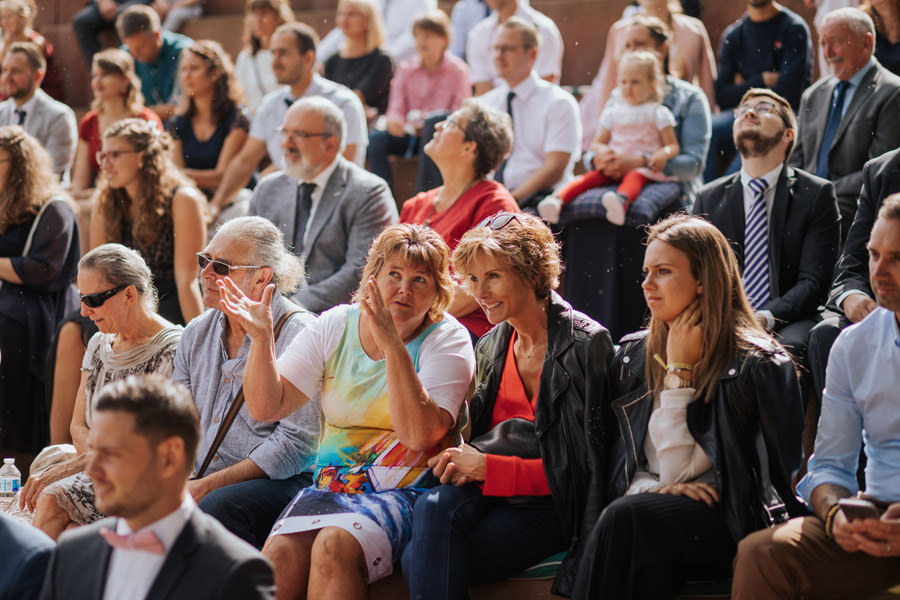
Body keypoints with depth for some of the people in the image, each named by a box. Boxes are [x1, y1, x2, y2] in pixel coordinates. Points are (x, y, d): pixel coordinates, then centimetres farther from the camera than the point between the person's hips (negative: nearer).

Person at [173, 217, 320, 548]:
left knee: (219, 507, -36)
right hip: (203, 481, 6)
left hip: (280, 483, -6)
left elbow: (296, 443, -15)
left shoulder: (297, 334, -8)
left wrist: (207, 487, -18)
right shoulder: (197, 333, 15)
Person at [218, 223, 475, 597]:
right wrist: (261, 338, -11)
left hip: (405, 490, -3)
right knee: (278, 557, -27)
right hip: (332, 482, 4)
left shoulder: (447, 339, -1)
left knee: (334, 547, -33)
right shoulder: (336, 326, 10)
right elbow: (266, 407, 5)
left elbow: (419, 434, -18)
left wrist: (393, 345, -24)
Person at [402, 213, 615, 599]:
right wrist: (462, 461, -5)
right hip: (493, 494, 6)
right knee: (434, 505, -32)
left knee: (422, 559, -29)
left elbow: (586, 466, -9)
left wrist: (489, 466, -14)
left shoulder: (586, 343, -5)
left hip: (554, 508, -6)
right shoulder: (492, 346, 17)